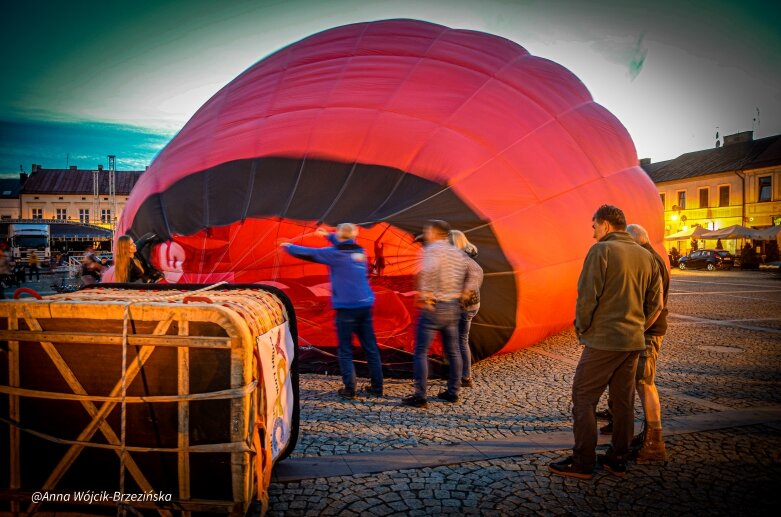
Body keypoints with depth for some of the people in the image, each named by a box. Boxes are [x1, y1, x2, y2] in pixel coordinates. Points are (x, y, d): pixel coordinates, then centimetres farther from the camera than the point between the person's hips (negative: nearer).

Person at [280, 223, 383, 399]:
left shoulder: (336, 254, -6)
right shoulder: (359, 251, 11)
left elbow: (309, 253, 3)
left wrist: (288, 246, 19)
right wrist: (328, 235, 41)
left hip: (346, 307, -5)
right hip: (365, 306, 6)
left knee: (345, 350, 3)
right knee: (370, 348, 10)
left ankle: (349, 389, 2)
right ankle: (377, 387, 15)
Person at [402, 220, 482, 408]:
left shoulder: (432, 249, -11)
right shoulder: (458, 253, 11)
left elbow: (428, 270, -33)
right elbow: (473, 276, 13)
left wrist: (425, 294, -24)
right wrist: (461, 295, 12)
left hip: (433, 307, -7)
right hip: (453, 308, 7)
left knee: (421, 352, -1)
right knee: (453, 351, 15)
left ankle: (420, 396, -1)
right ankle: (453, 392, 23)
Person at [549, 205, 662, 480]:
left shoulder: (601, 251, -12)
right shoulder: (646, 256, 10)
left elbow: (587, 297, -17)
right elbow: (655, 304, 12)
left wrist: (582, 328, -3)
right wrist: (637, 328, 17)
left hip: (603, 341, -7)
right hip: (633, 342, 7)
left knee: (583, 397, 2)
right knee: (623, 401, 14)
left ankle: (582, 462, 6)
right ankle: (618, 459, 24)